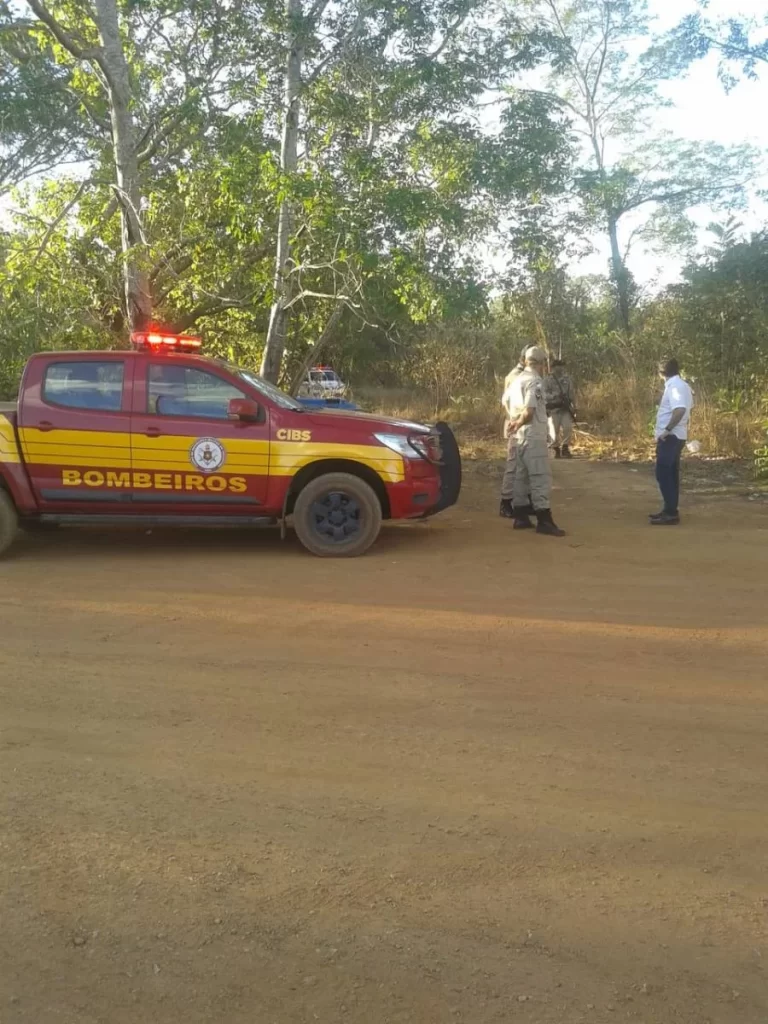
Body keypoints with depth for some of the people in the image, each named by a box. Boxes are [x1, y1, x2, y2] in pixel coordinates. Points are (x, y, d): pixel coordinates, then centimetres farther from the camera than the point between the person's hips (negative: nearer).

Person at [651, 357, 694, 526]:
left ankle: (671, 513, -9)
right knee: (670, 474, 13)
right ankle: (670, 510, 19)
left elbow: (680, 410, -31)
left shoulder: (674, 386, -17)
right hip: (676, 436, 10)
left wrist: (667, 429, -25)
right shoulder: (682, 385, 14)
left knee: (663, 474, -9)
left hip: (670, 437, -10)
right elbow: (686, 411, 21)